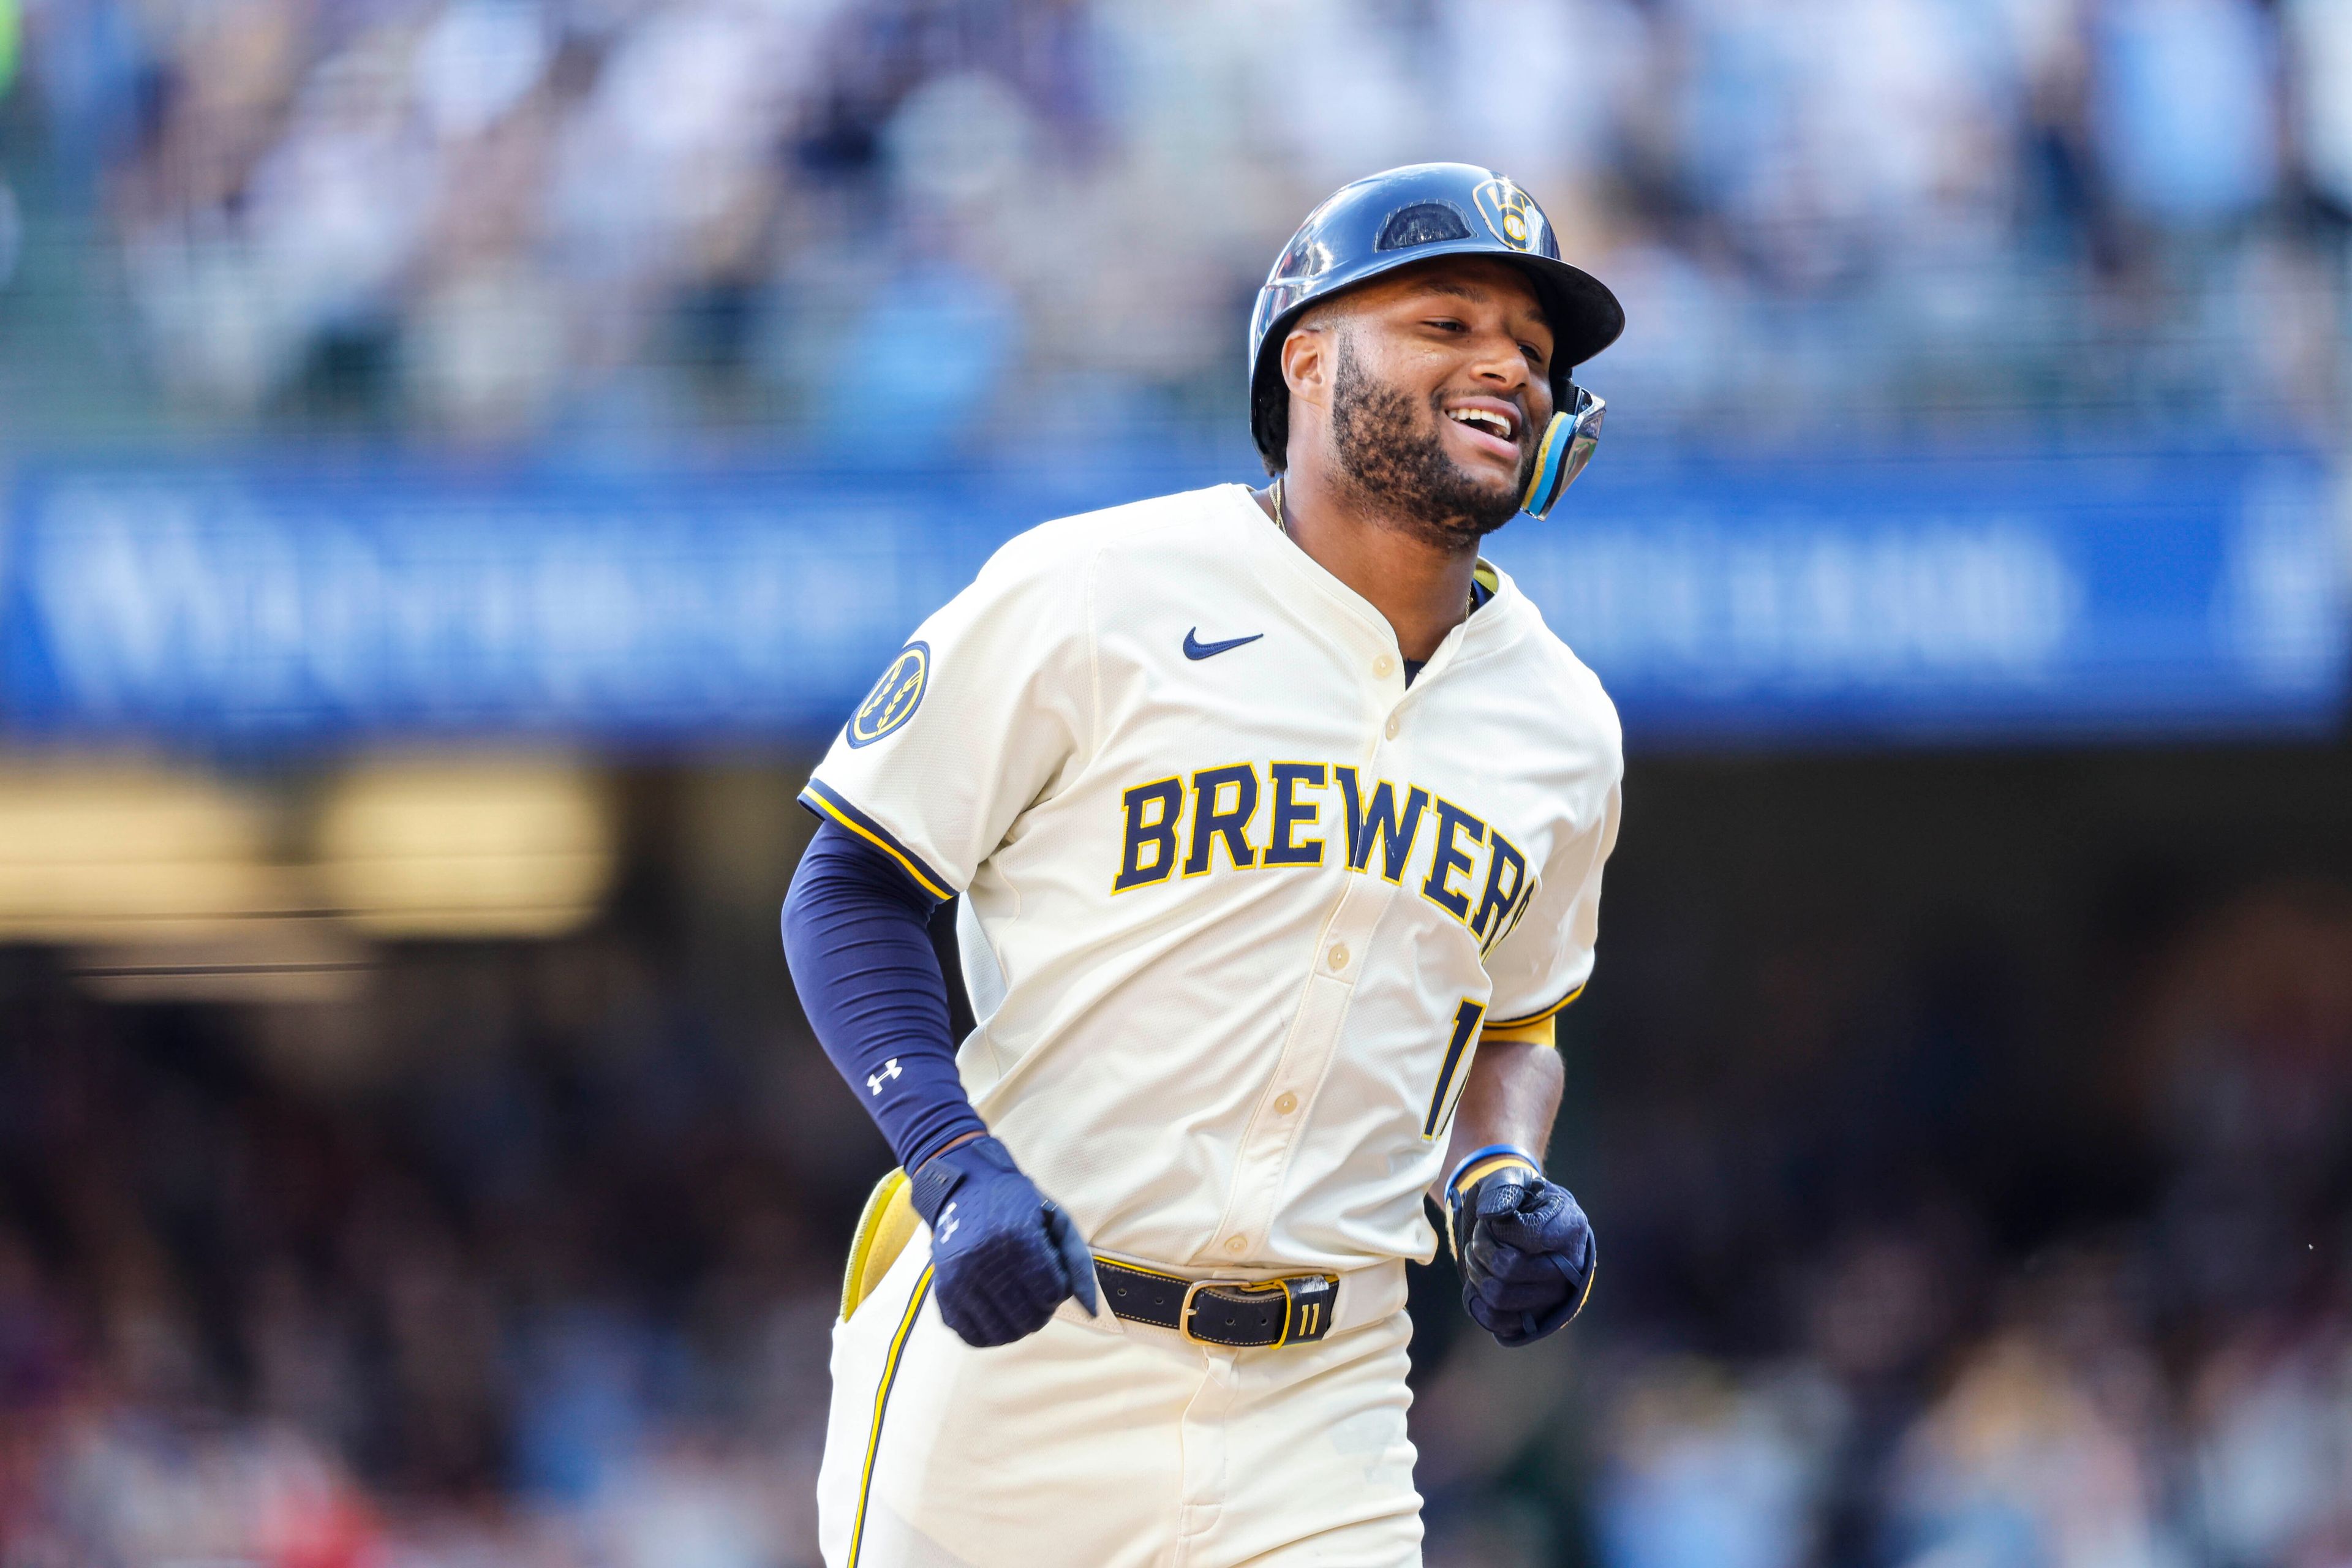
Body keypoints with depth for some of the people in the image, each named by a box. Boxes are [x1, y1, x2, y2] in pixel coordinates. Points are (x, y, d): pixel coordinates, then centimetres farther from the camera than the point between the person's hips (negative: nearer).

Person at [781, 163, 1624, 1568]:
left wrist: (1499, 1182, 3)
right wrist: (960, 1170, -17)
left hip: (1315, 1413, 4)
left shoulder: (1562, 726, 11)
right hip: (1009, 1356, -4)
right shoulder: (1087, 596, -5)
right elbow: (853, 889, -3)